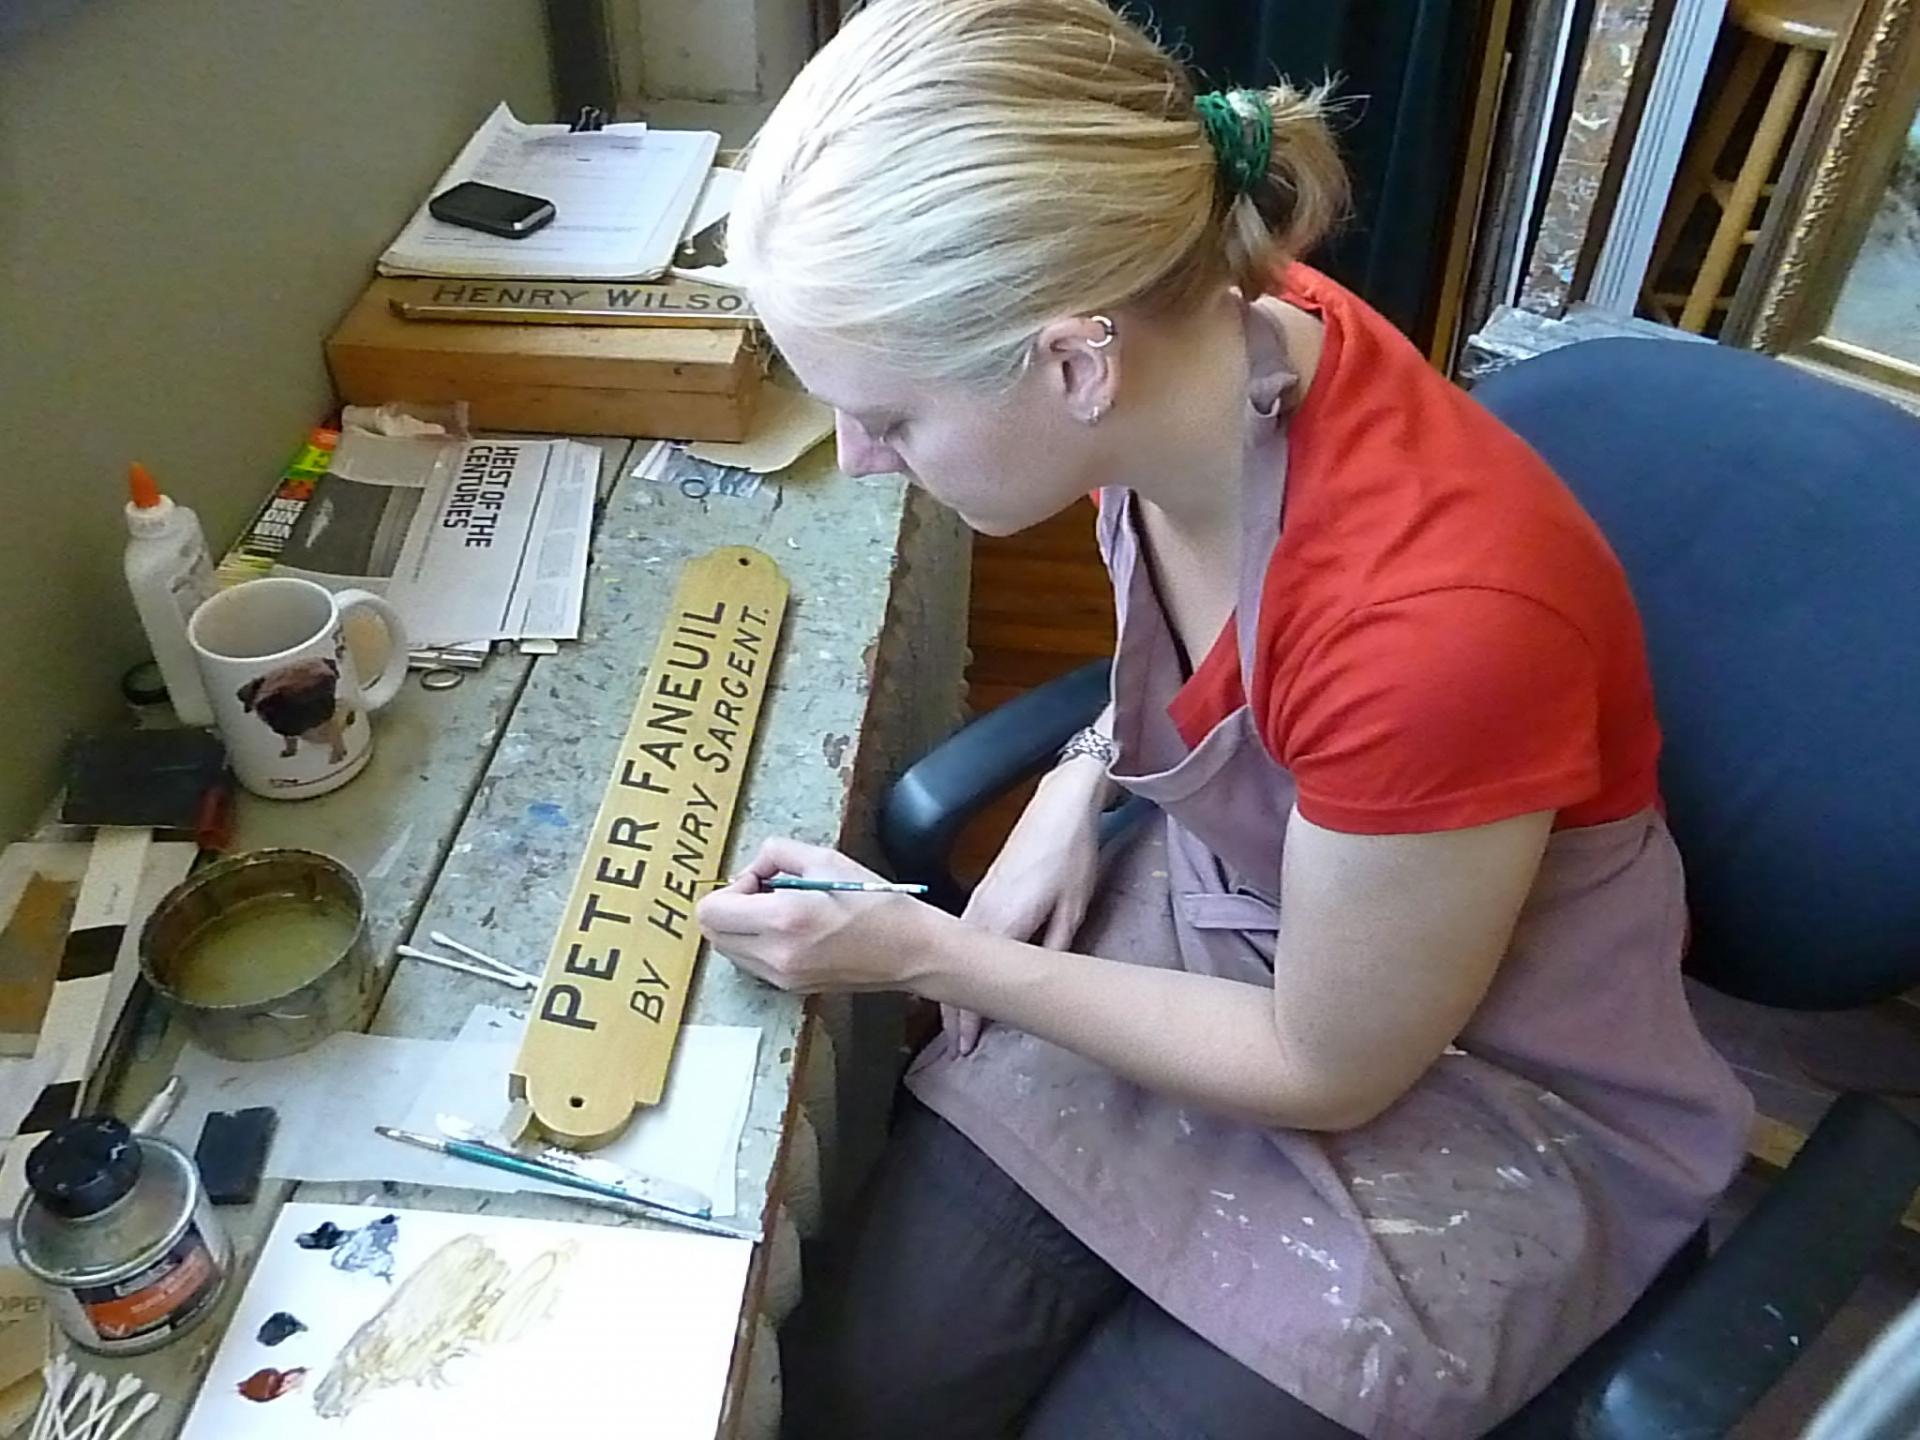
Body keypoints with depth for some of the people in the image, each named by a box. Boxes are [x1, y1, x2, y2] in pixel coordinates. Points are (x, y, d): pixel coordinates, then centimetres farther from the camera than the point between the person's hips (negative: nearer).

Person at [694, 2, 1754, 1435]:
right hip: (1214, 921, 5)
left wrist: (924, 952, -17)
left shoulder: (1434, 617, -37)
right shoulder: (1199, 342, -16)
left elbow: (1330, 1071, -19)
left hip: (1477, 1099, -4)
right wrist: (1080, 790, -8)